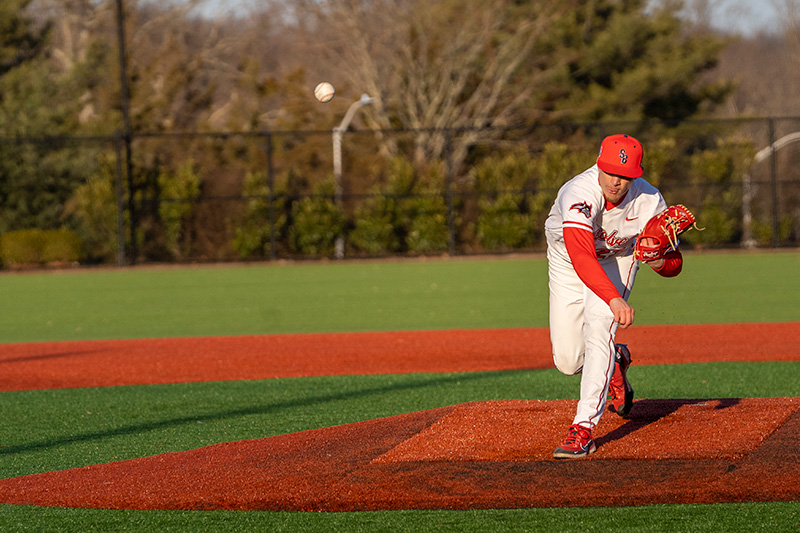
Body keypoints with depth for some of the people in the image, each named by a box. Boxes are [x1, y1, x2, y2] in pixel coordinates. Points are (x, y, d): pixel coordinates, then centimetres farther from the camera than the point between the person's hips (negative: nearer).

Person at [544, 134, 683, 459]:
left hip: (616, 259, 0)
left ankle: (584, 427, -23)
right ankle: (614, 361, 34)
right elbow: (581, 258, -52)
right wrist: (614, 299, -66)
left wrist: (660, 261, -42)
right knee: (568, 361, -2)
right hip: (566, 261, 0)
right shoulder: (580, 195, -40)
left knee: (598, 331, -25)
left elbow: (674, 264, -17)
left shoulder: (649, 202, -28)